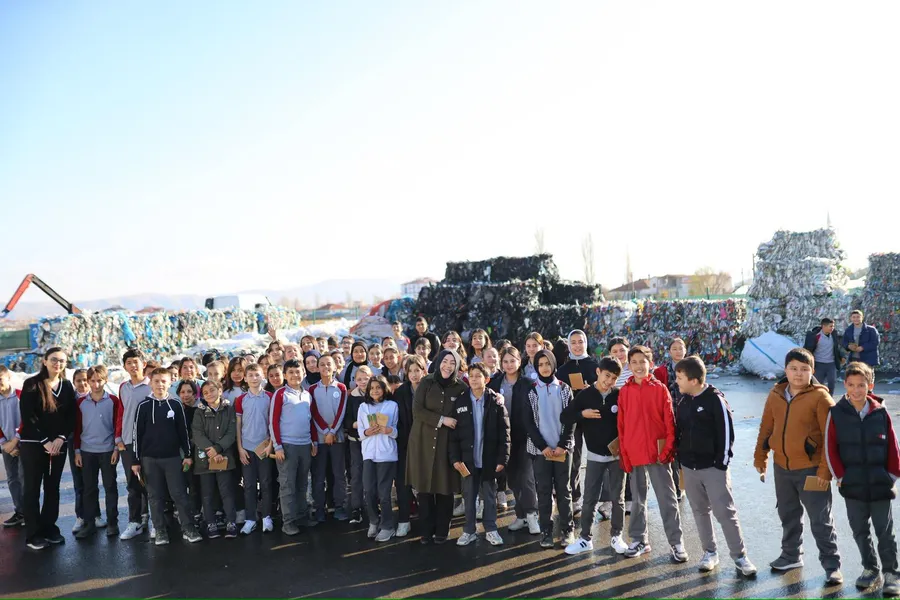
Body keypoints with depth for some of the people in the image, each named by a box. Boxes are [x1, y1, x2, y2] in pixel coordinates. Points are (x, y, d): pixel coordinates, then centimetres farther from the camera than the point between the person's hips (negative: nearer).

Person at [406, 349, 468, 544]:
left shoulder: (460, 388, 1)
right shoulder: (427, 383, 1)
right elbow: (417, 410, -7)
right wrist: (442, 419, -14)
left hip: (447, 443, 0)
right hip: (423, 440, 0)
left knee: (445, 487, 2)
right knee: (424, 486, 3)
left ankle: (442, 531, 14)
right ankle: (427, 530, 14)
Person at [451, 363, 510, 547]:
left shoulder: (496, 402, -3)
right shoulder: (460, 402, 1)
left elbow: (504, 433, -5)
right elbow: (453, 433, 0)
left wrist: (502, 459, -11)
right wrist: (455, 458, -7)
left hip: (489, 458, -1)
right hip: (468, 459, 1)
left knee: (490, 496, 10)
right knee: (469, 496, 10)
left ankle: (491, 529, 22)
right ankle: (469, 530, 20)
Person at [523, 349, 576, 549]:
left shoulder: (564, 389, 5)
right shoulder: (530, 391, 3)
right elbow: (528, 422, -1)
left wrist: (563, 445, -10)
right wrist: (543, 446, -10)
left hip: (562, 448, 0)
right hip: (540, 449, 0)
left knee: (564, 489, 3)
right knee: (544, 491, 2)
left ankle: (567, 530, 12)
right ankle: (546, 531, 9)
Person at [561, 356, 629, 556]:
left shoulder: (620, 395, -3)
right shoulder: (585, 394, -4)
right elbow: (564, 418, -4)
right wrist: (582, 414, -19)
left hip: (617, 454, 0)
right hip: (595, 456, 0)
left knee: (618, 498, 8)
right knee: (590, 499, 4)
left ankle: (616, 536, 22)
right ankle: (585, 538, 14)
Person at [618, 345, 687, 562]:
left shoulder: (660, 389, -3)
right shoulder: (624, 391, 4)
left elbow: (669, 421, -4)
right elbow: (622, 425, 5)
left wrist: (668, 449, -11)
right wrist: (624, 455, 1)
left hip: (658, 452, -3)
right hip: (634, 454, 3)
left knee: (667, 499, 2)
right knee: (637, 499, 13)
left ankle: (676, 542, 10)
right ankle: (639, 540, 25)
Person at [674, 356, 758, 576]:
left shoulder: (715, 399, -12)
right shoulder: (683, 403, 8)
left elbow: (726, 431, -11)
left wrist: (722, 462, -11)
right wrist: (681, 460, 10)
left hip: (713, 467, -6)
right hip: (689, 467, 6)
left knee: (725, 512, -4)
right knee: (700, 511, 12)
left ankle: (740, 556, 6)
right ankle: (710, 552, 24)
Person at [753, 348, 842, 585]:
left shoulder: (820, 398, -14)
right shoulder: (775, 395, 2)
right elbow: (766, 428, 11)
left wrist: (825, 470, -16)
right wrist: (760, 457, 12)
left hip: (811, 470, -5)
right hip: (782, 468, 5)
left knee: (820, 520, 4)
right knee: (788, 515, 20)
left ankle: (832, 565, 18)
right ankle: (791, 555, 37)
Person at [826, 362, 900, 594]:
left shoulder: (880, 413, -5)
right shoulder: (836, 414, -6)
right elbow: (830, 448, -3)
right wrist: (840, 476, -5)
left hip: (880, 485, -1)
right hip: (852, 486, 1)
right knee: (860, 530, 13)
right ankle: (870, 568, 30)